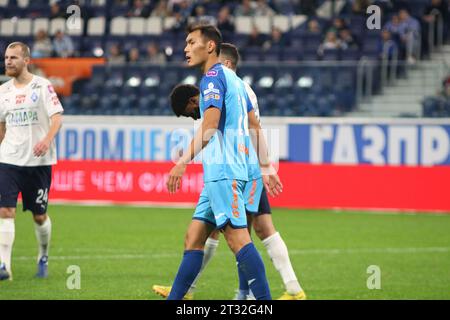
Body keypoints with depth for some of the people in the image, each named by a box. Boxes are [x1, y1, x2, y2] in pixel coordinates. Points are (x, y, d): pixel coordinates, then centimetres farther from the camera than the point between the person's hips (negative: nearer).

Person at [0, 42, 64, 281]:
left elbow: (57, 117, -11)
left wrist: (47, 140, -28)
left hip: (38, 161, -3)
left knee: (39, 216, 7)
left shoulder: (42, 86, -4)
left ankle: (43, 258, 32)